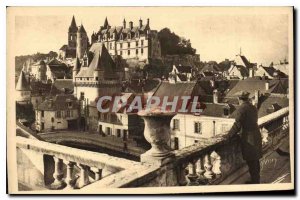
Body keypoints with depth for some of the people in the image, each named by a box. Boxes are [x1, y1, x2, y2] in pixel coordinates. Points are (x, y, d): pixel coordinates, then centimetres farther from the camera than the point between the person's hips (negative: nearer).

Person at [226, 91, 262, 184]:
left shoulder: (241, 109, -16)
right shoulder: (253, 108, 9)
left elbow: (237, 125, -18)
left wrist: (229, 135, -7)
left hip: (248, 138, -8)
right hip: (256, 135, 8)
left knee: (251, 161, 4)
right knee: (255, 160, 20)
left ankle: (254, 181, 13)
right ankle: (257, 179, 33)